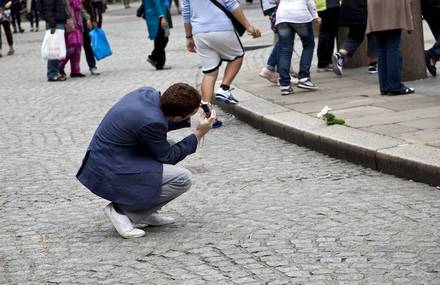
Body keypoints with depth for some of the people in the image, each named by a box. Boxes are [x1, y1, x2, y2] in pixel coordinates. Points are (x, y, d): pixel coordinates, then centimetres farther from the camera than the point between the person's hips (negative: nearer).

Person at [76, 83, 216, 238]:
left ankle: (145, 211, 16)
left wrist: (189, 121, 8)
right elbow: (167, 157, -11)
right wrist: (198, 134, -7)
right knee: (182, 179, -13)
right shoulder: (151, 121, -28)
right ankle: (122, 211, -5)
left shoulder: (148, 93, -4)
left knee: (173, 148, 16)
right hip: (110, 176, -10)